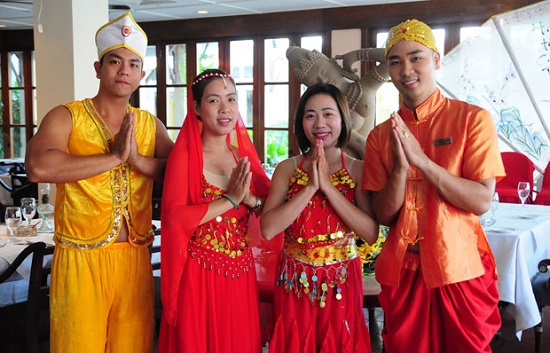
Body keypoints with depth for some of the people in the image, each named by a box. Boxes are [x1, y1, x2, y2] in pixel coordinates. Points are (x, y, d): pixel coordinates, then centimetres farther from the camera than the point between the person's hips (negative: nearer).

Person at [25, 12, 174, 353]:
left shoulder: (149, 124, 10)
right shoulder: (66, 117, -3)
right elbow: (38, 167, -22)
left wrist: (138, 159, -15)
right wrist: (114, 157, -18)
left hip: (134, 257, 4)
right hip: (80, 258, -3)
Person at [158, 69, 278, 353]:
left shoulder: (243, 151, 6)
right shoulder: (185, 154, -9)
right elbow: (174, 216, -22)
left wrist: (250, 199, -14)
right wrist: (230, 199, -20)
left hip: (240, 271, 5)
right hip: (199, 272, -5)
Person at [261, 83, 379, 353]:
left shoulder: (358, 170, -5)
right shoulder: (287, 169, -2)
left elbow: (371, 234, -17)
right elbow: (268, 229, -14)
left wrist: (328, 186, -19)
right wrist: (310, 187, -19)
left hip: (341, 281, -1)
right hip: (295, 281, 1)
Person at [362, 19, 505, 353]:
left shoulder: (473, 119, -7)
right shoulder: (381, 135, 3)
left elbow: (482, 202, -14)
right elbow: (384, 215, -1)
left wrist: (422, 160, -21)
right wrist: (401, 167, -17)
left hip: (460, 271, -3)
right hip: (402, 272, 3)